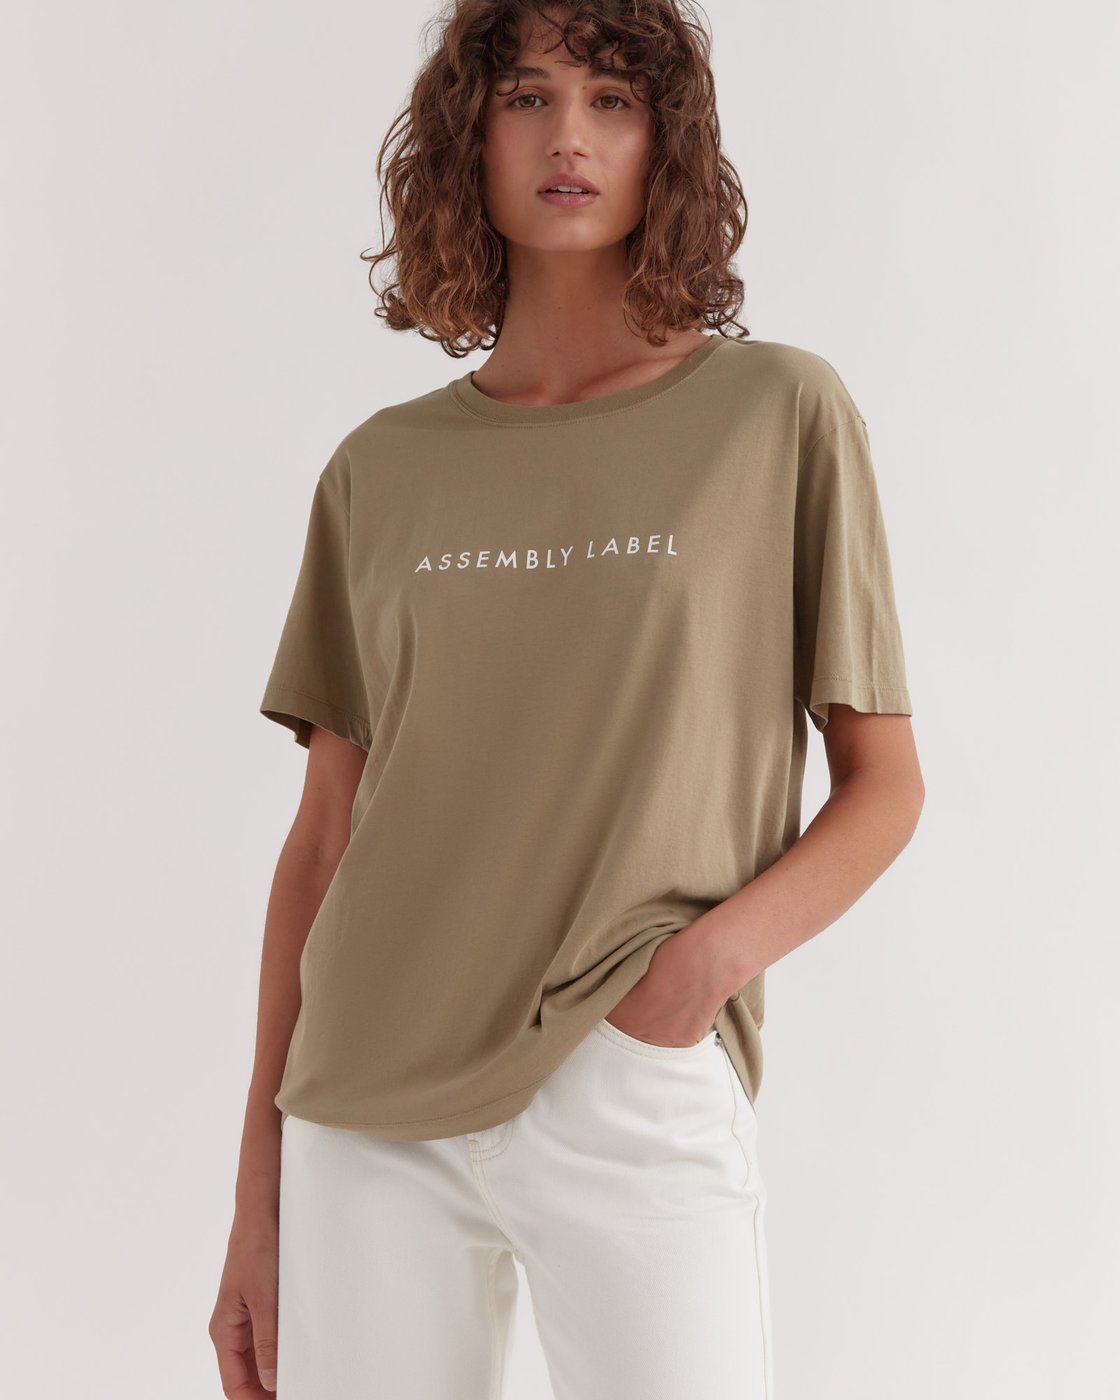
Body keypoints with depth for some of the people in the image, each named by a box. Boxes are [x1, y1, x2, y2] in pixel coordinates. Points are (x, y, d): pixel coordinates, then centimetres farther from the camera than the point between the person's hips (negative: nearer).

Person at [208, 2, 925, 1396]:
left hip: (641, 1097, -2)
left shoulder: (781, 415, 1)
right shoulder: (379, 473, 8)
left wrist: (717, 950, -14)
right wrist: (259, 1196, 8)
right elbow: (322, 843, 9)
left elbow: (883, 782, 4)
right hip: (370, 1119, 3)